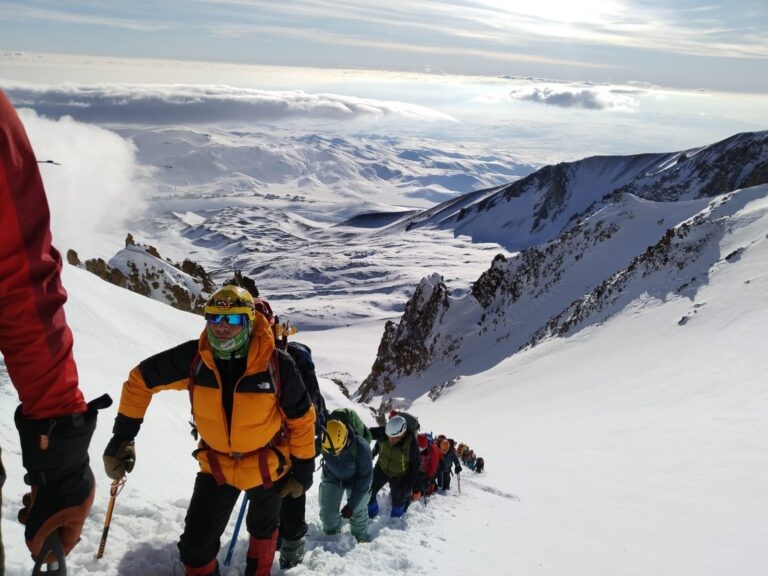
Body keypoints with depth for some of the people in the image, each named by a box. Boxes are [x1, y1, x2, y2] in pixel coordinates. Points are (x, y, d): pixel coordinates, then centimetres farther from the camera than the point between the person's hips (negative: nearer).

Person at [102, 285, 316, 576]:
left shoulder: (277, 364, -28)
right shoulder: (193, 357, -22)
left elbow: (301, 418, -15)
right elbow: (141, 380, -8)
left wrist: (303, 469, -8)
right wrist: (122, 437, -9)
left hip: (268, 466, -1)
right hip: (216, 465, 1)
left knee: (262, 529, 25)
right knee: (195, 546, 3)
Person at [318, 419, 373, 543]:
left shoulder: (361, 447, -39)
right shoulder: (321, 444, -34)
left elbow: (365, 478, -26)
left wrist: (351, 504, -24)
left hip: (356, 479, -2)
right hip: (332, 477, 2)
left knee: (358, 511, -6)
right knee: (327, 513, -1)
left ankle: (361, 537, 25)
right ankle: (332, 535, 30)